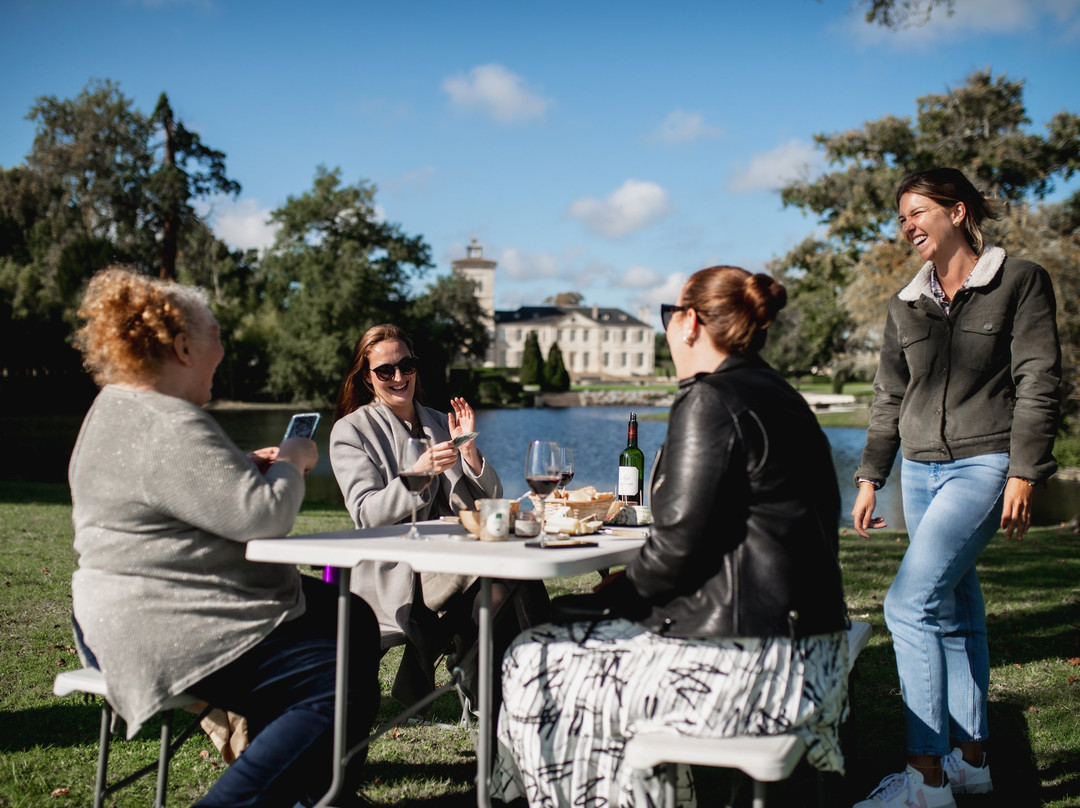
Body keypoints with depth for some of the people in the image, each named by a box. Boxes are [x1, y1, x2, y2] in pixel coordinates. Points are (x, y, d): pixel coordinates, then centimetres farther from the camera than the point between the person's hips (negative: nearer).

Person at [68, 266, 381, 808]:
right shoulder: (169, 428, -23)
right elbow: (261, 516, -26)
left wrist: (249, 467, 12)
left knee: (351, 618, 17)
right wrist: (290, 463, -7)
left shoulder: (120, 407, 13)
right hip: (163, 634, -12)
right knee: (344, 690, -15)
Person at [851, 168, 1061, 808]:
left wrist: (1023, 474, -14)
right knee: (955, 610, 11)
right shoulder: (907, 305, 13)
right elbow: (889, 399, 17)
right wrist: (870, 478, 14)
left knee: (910, 603, -17)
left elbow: (1038, 384, -7)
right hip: (921, 468, 6)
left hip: (985, 465, -6)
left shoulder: (1020, 281, -2)